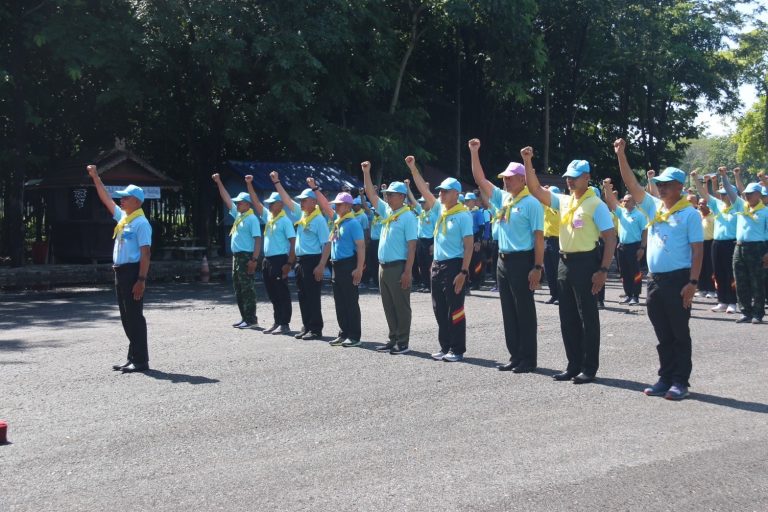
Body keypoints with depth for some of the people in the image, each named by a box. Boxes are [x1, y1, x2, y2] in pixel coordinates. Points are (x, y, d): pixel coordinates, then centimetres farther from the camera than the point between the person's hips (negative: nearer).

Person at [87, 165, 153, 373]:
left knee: (135, 316, -6)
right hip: (121, 271, 9)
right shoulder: (122, 217, 14)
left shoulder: (141, 223, -13)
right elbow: (106, 199, 25)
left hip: (133, 272, -9)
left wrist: (141, 280, -22)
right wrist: (95, 178, 22)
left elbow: (145, 253, -18)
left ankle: (140, 360, -1)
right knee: (126, 317, 12)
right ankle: (133, 357, 18)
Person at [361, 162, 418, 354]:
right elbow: (371, 194, 17)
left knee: (401, 306, -1)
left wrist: (408, 271, -19)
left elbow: (412, 246, -14)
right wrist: (366, 172, 8)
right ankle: (393, 339, 20)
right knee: (389, 307, 12)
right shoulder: (386, 211, 11)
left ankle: (403, 343, 4)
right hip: (383, 266, 8)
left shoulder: (408, 216, -10)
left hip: (398, 267, -8)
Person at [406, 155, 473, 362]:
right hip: (437, 265, 8)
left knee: (455, 310, -3)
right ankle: (445, 347, 18)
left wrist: (463, 272, -18)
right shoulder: (439, 209, 10)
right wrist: (413, 168, 7)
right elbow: (424, 190, 13)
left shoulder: (463, 215, -10)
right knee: (440, 310, 10)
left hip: (454, 266, -8)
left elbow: (469, 245, -13)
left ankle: (457, 350, 3)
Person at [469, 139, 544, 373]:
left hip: (522, 261, -8)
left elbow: (538, 237, -12)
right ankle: (515, 356, 17)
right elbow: (480, 180, 14)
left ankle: (528, 359, 4)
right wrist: (474, 153, 7)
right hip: (503, 260, 8)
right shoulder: (502, 198, 11)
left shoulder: (531, 203, -10)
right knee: (508, 311, 10)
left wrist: (537, 267, -17)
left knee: (524, 311, -2)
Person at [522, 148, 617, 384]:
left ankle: (589, 368, 6)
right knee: (568, 318, 10)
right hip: (565, 262, 7)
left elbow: (610, 237, -11)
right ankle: (574, 365, 19)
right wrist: (528, 162, -2)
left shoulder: (595, 204, -9)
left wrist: (603, 270, -17)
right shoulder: (563, 201, 11)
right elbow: (535, 190, 9)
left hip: (585, 262, -7)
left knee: (588, 317, 0)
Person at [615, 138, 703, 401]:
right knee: (663, 336, 11)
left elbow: (697, 250, -8)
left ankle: (680, 381, 7)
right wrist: (621, 155, -2)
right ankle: (665, 378, 19)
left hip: (678, 280, -6)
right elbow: (631, 184, 6)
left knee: (680, 334, 1)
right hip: (655, 280, 6)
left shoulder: (689, 214, -6)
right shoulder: (653, 206, 10)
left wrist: (692, 283, -15)